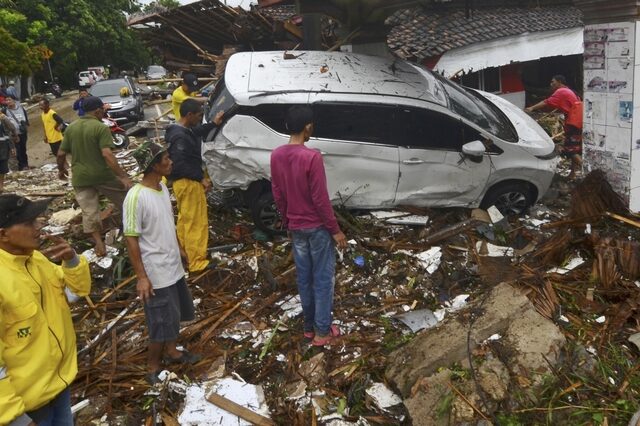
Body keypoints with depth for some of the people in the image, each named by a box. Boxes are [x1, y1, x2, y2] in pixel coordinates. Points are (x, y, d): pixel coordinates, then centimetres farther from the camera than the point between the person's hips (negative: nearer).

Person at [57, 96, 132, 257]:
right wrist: (123, 175, -27)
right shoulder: (101, 128, -12)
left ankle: (99, 244, 9)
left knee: (89, 212, 8)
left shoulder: (71, 128, 5)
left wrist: (61, 169, 26)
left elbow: (61, 154, 7)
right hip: (103, 175, -4)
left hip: (80, 177, 4)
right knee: (126, 200, 16)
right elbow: (107, 154, -24)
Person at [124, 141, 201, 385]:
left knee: (174, 315, 23)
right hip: (156, 273, -8)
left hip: (174, 267, 8)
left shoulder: (163, 188, 2)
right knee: (161, 323, 3)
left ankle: (172, 352, 44)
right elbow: (131, 238, -20)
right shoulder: (136, 197, -23)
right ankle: (153, 369, 23)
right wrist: (141, 276, -21)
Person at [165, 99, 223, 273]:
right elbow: (180, 165, -29)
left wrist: (213, 124, 30)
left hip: (185, 181, 11)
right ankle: (197, 262, 3)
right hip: (188, 183, -11)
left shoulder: (184, 130, 5)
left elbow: (196, 133, 29)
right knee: (196, 223, -4)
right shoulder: (180, 137, -26)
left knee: (185, 219, 23)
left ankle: (185, 251, 38)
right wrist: (201, 178, -24)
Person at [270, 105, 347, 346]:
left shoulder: (276, 156, -2)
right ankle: (322, 331, 14)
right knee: (323, 278, 6)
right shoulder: (312, 157, -23)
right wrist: (335, 230, -11)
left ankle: (309, 326, 28)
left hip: (295, 227, 6)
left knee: (304, 276, 16)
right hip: (317, 226, -6)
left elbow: (277, 194, 6)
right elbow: (321, 199, -20)